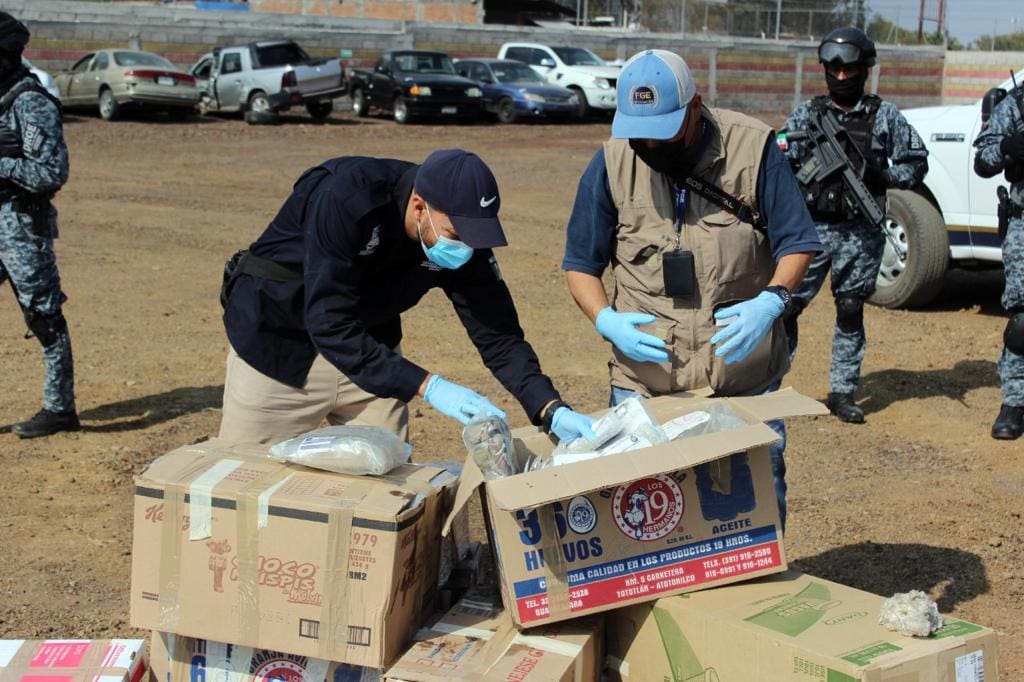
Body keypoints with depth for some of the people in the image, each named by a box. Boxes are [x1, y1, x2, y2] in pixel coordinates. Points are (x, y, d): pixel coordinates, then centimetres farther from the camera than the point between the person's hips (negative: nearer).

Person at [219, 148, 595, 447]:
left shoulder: (464, 233, -17)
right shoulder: (348, 196, -34)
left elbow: (498, 334, -11)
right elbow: (328, 324, -37)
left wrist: (552, 410, -26)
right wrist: (429, 386, -40)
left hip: (369, 345, 5)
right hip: (277, 336, -4)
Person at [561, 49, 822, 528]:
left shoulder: (752, 147, -7)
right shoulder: (612, 163, -3)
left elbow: (796, 242, -1)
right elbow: (581, 264, 5)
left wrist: (771, 300, -20)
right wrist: (606, 320, -13)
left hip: (745, 376, 0)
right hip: (643, 379, 1)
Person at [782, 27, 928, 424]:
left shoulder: (884, 116, 4)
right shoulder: (806, 115, 4)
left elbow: (916, 161, 7)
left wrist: (883, 176, -11)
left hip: (861, 234, 1)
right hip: (811, 227, 0)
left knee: (851, 313, 8)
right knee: (787, 306, -3)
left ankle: (843, 393, 17)